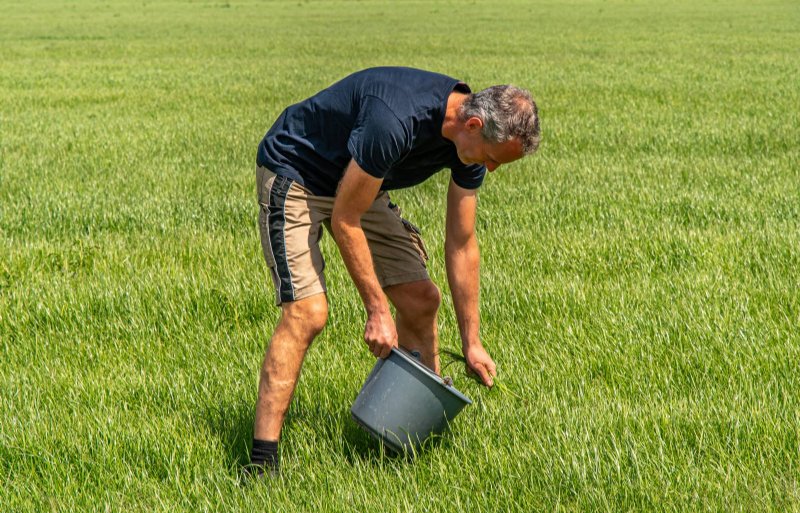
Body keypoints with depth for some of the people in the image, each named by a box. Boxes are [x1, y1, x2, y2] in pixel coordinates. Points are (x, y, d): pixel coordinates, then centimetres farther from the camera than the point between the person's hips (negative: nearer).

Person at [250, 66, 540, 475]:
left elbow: (461, 244, -1)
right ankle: (262, 462, -21)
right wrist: (377, 311, -22)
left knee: (420, 299, 3)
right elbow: (345, 221, -27)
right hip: (294, 174, -8)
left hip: (356, 183, 8)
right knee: (307, 312, -22)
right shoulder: (396, 121, -38)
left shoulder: (471, 137, -12)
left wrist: (471, 342, 2)